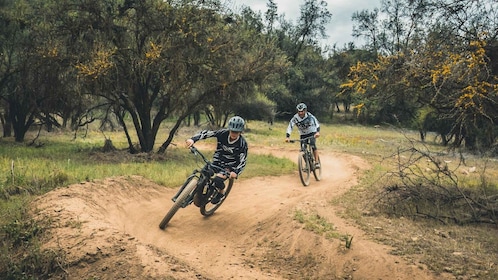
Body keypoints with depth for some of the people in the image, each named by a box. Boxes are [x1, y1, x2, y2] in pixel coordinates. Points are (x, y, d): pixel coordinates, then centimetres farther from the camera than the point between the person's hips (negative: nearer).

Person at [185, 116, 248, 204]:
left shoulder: (242, 143, -21)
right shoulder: (223, 133, -16)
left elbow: (242, 161, -21)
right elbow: (206, 133, -17)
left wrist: (236, 172, -39)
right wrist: (193, 139, -33)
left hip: (230, 166, -4)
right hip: (217, 162, 4)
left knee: (217, 180, -27)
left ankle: (221, 193, 6)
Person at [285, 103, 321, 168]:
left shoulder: (309, 116, -24)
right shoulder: (295, 118, -20)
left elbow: (317, 123, -33)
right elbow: (290, 127, -27)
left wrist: (318, 132, -51)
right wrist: (287, 137, -42)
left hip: (312, 132, -3)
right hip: (303, 134, 3)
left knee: (313, 145, -25)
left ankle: (317, 162, -21)